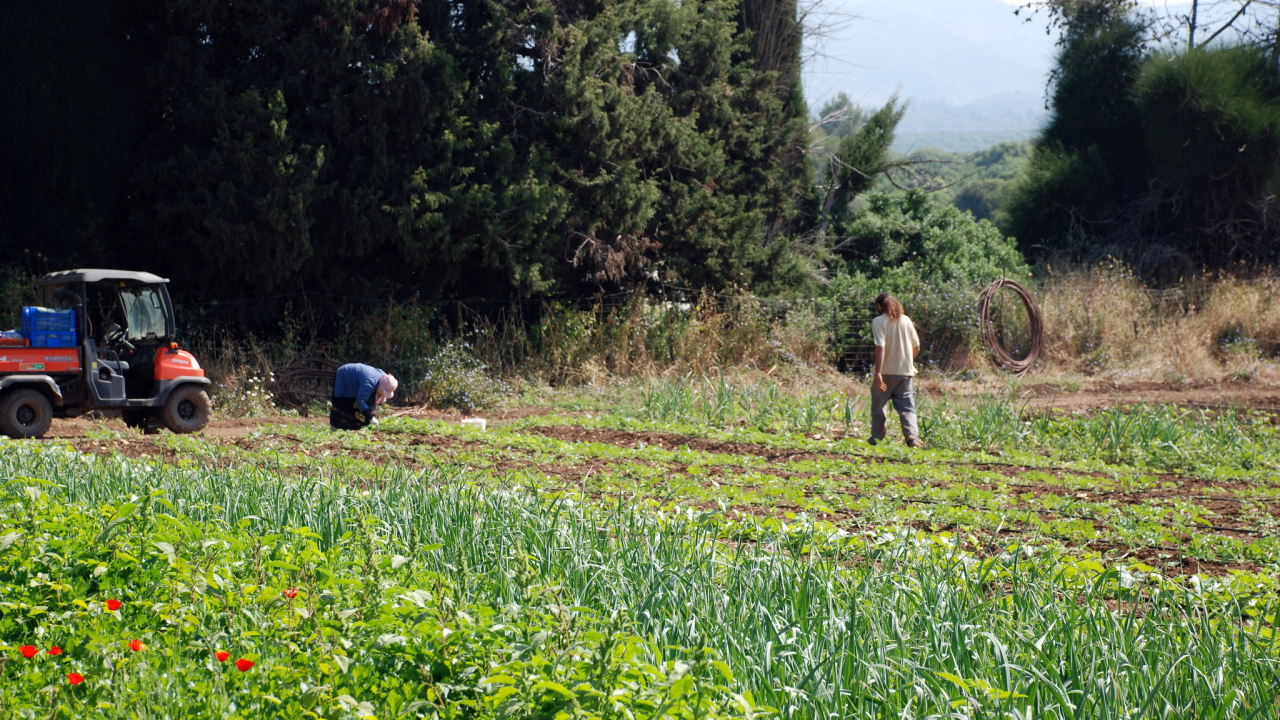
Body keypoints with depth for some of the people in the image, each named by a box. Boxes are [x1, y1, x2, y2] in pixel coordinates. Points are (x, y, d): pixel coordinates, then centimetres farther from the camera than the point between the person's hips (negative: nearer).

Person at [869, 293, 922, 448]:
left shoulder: (879, 322, -8)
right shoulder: (906, 320, 6)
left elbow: (880, 348, -18)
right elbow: (916, 347, 10)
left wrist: (878, 373, -22)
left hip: (886, 371, -4)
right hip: (905, 371, 4)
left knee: (878, 406, 12)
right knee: (907, 407, 5)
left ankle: (876, 438, 19)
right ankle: (912, 436, -12)